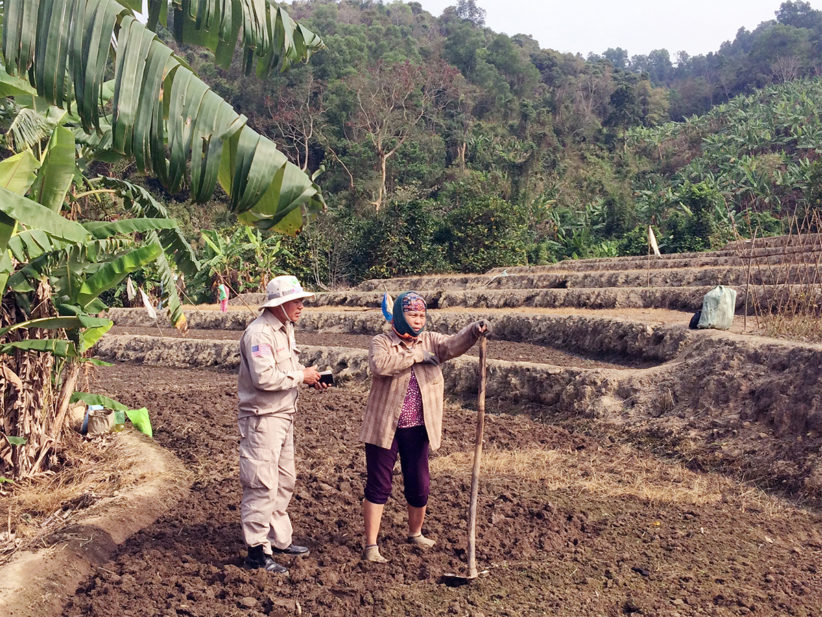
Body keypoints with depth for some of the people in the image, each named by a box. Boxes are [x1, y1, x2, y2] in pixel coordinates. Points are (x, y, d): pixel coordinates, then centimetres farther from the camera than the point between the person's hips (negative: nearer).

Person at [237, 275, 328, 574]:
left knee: (284, 481, 18)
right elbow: (264, 377, -29)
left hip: (284, 416, 10)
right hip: (261, 420, -10)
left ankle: (279, 539, 32)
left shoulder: (285, 329, 12)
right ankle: (257, 552, 6)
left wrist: (309, 376, 4)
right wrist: (301, 376, -18)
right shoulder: (259, 333, -20)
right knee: (262, 486, -4)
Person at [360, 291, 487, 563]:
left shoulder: (430, 342, 4)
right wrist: (414, 356, -24)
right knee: (378, 486, 3)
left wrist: (474, 331, -36)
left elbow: (454, 345, -16)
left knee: (419, 485, 12)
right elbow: (379, 365, -27)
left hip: (417, 429, 3)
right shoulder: (381, 342, -5)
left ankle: (415, 533, 37)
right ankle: (371, 545, 13)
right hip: (384, 428, -3)